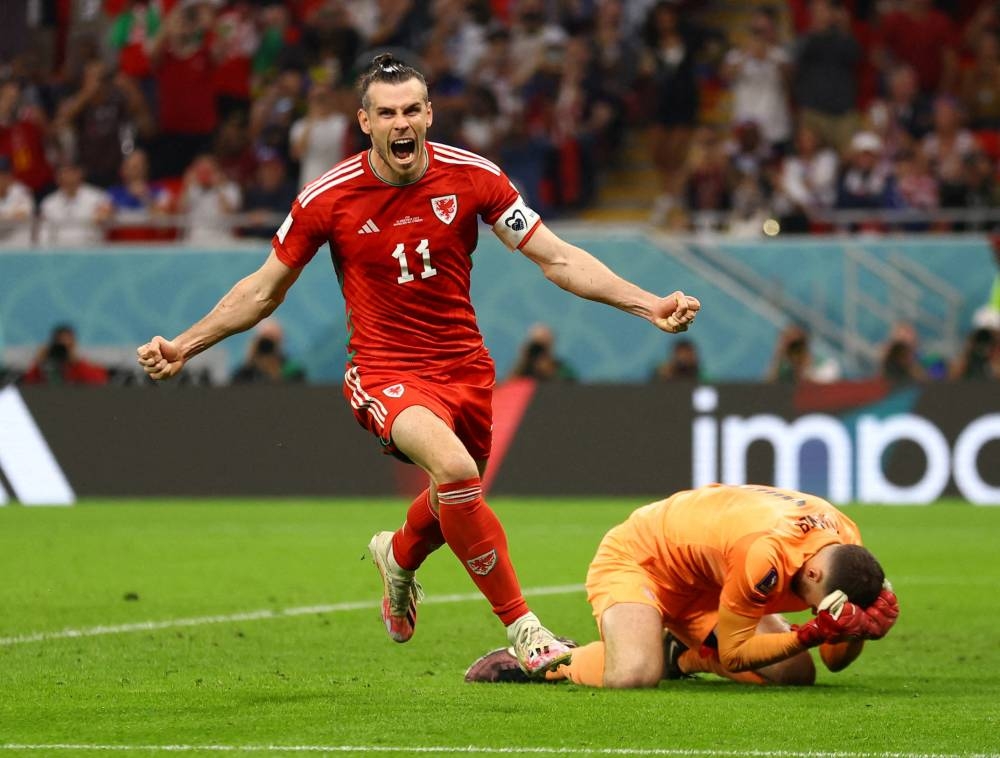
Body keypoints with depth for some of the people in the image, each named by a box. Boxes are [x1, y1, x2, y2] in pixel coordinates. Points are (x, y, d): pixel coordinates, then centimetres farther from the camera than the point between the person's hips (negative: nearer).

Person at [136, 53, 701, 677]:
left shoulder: (472, 177, -6)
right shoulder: (329, 198, -9)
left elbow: (557, 258, -3)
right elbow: (264, 291, 4)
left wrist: (648, 304, -12)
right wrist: (184, 346, -1)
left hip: (465, 366, 4)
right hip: (387, 372, -3)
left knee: (454, 506, 17)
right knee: (455, 469, -31)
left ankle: (399, 555, 56)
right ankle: (521, 628, -20)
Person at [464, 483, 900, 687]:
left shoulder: (846, 544, -15)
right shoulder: (763, 556, -39)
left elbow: (835, 661, -3)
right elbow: (734, 655, -25)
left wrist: (861, 627, -25)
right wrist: (814, 633, -36)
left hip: (705, 586, 8)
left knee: (797, 673, -3)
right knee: (634, 675, -37)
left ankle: (680, 656, 18)